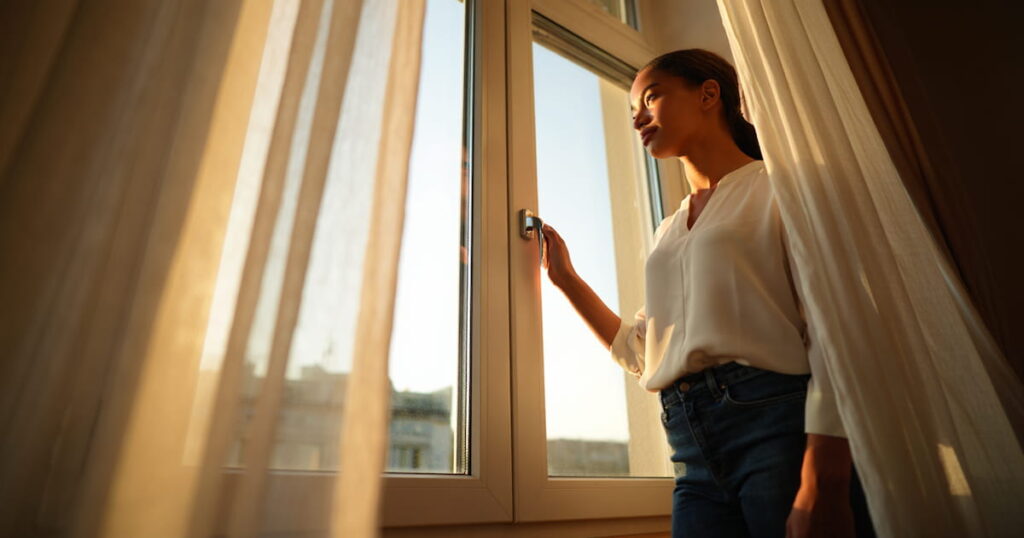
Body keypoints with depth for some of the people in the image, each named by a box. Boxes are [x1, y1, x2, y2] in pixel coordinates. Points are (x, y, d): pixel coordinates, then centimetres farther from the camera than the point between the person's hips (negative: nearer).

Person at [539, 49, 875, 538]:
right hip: (694, 450, 5)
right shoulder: (667, 234, 18)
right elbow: (642, 353, 17)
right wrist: (564, 277, 15)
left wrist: (822, 482, -21)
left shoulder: (777, 186, 2)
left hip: (781, 423, -5)